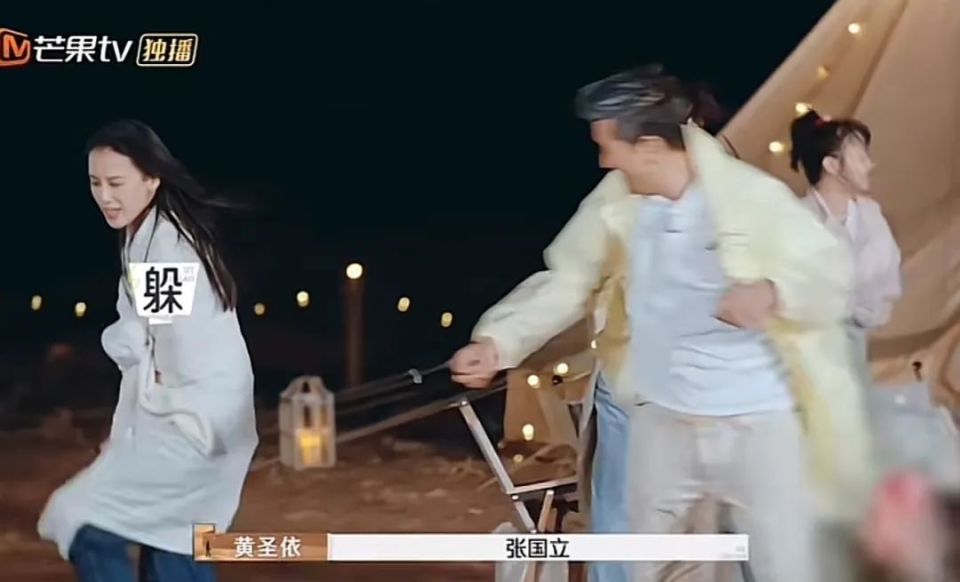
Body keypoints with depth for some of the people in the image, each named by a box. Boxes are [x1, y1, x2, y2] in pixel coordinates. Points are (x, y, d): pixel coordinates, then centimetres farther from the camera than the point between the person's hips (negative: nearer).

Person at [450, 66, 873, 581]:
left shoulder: (752, 195, -14)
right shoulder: (612, 204, -2)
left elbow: (833, 268, -9)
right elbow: (565, 283, 1)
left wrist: (773, 292, -29)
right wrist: (498, 341, -13)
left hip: (758, 419, -4)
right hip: (661, 420, 4)